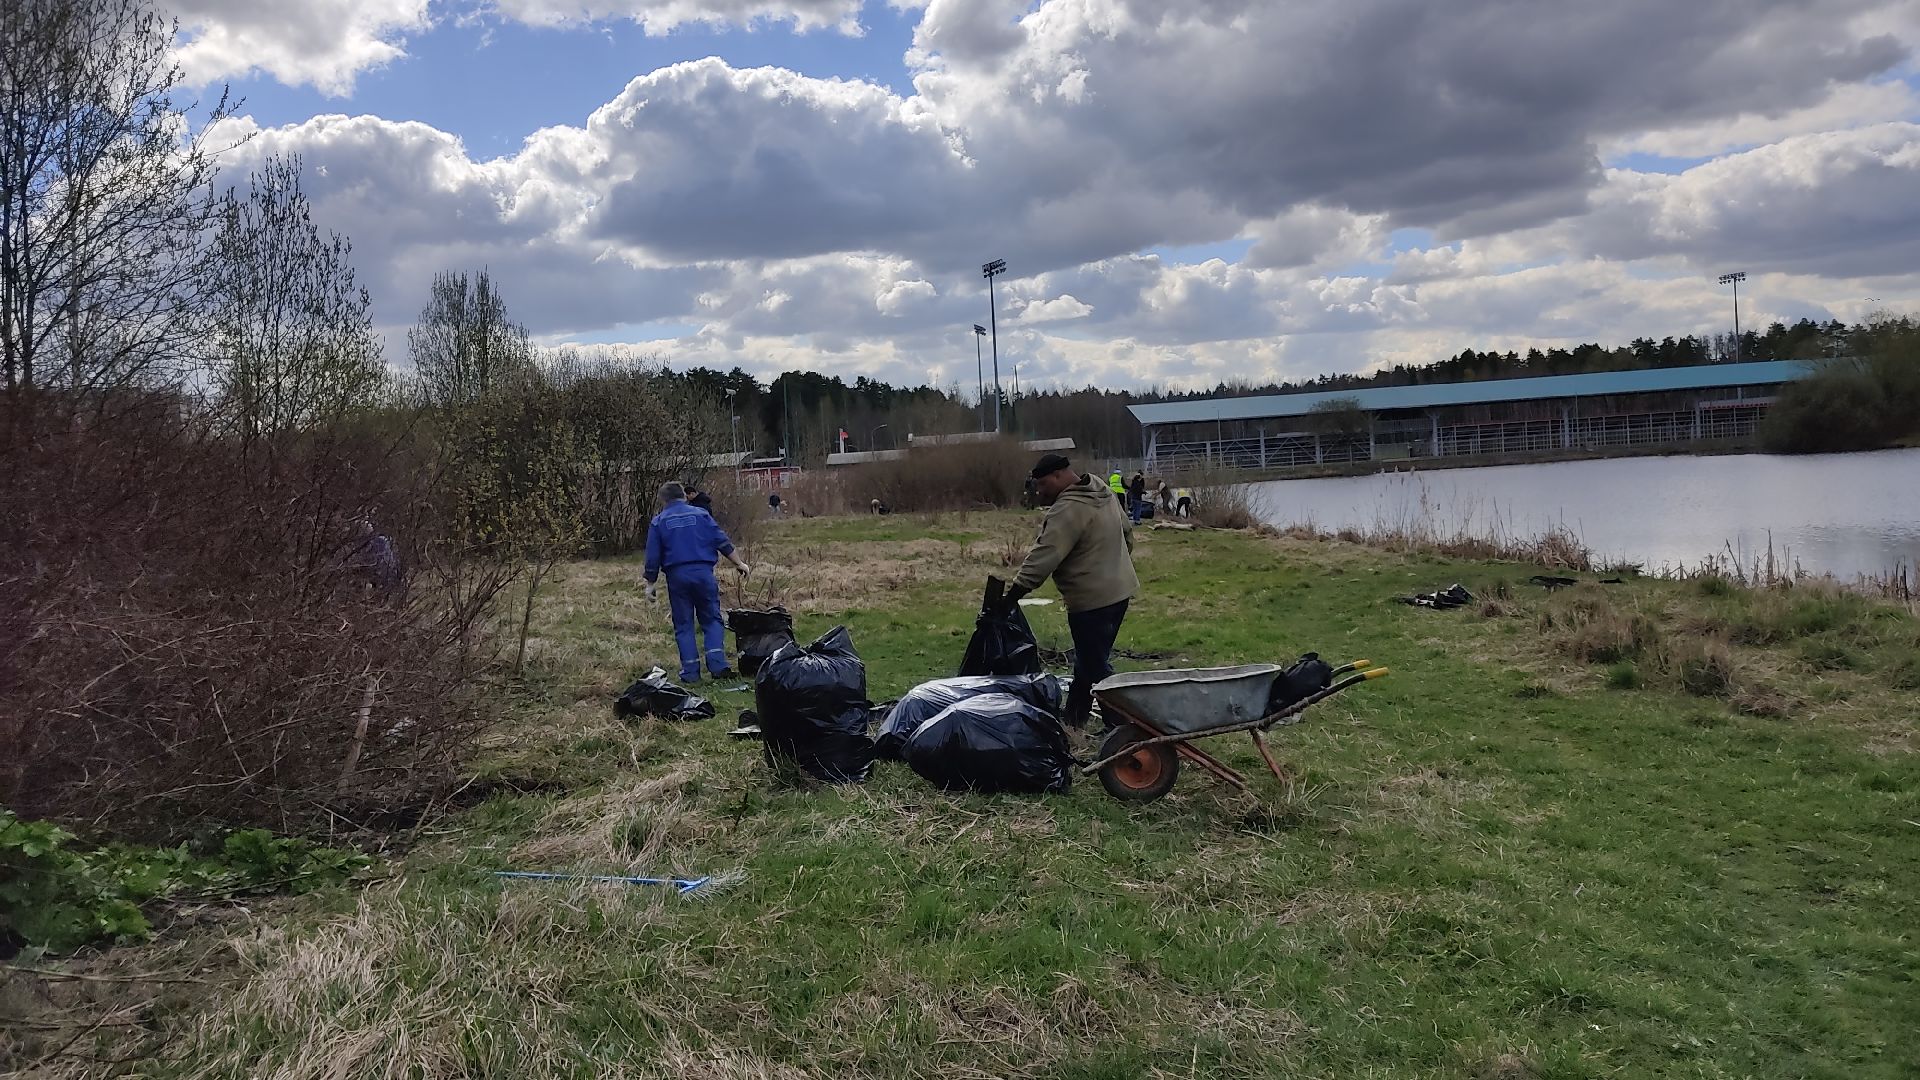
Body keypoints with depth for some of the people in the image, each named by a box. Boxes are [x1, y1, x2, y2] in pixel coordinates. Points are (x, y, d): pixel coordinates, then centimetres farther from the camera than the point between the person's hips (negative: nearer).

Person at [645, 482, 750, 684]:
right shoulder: (701, 514, 7)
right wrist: (739, 564, 8)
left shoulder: (658, 522, 7)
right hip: (703, 572, 0)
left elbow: (652, 556, 5)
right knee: (712, 620, 9)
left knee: (683, 625, 8)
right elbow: (722, 542, 3)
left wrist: (651, 583, 12)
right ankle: (718, 665, -6)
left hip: (677, 576, 0)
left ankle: (690, 672, 6)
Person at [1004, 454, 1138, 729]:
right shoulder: (1105, 492, 9)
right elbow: (1127, 533, 21)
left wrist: (1011, 597, -27)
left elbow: (1043, 558, -27)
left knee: (1095, 667, -2)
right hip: (1119, 590, 10)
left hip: (1091, 600, -10)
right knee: (1088, 660, 19)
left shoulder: (1068, 510, -21)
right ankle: (1074, 717, 29)